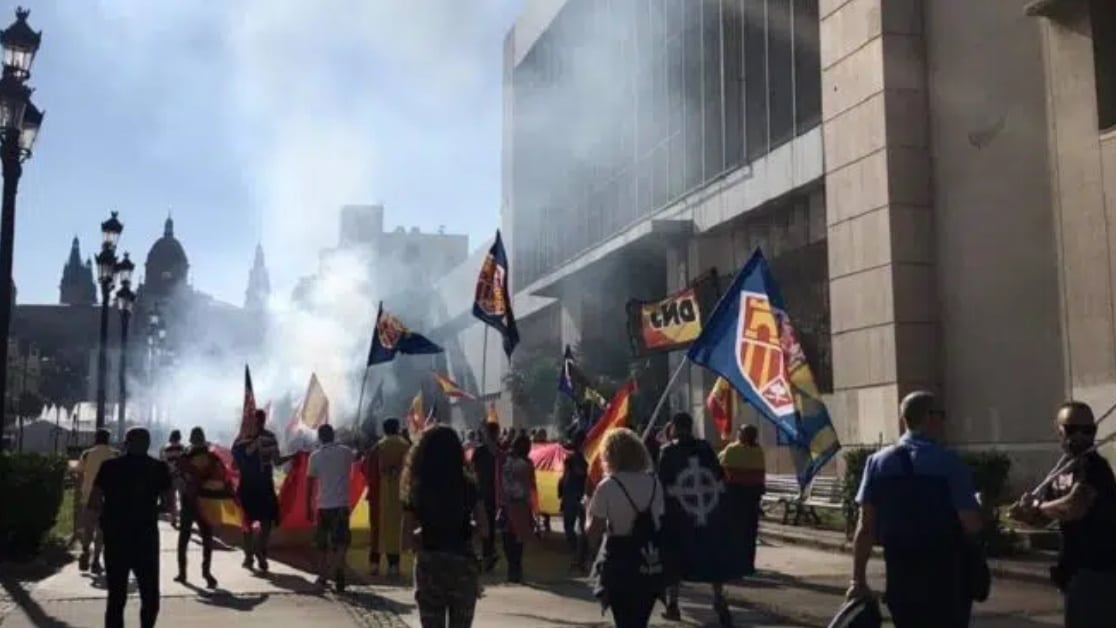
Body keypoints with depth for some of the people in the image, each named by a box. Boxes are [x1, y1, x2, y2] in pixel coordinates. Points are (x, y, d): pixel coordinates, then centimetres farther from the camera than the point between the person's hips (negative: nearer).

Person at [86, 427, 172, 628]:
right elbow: (167, 503, -3)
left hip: (115, 536, 1)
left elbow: (94, 503, -5)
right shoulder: (159, 468, -1)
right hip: (145, 536, -1)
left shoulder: (109, 466, 1)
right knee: (150, 594, 12)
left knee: (116, 596, 8)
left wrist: (112, 511, 13)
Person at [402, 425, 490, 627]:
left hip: (429, 567, 1)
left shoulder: (416, 491, -4)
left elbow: (407, 540, -3)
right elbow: (484, 530, -6)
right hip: (463, 566, 0)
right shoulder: (468, 487, -6)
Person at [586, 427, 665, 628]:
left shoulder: (607, 486, -11)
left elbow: (594, 531, -9)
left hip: (620, 561, -4)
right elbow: (660, 521, 5)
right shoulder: (654, 482, 2)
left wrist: (590, 509, 7)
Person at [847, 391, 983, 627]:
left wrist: (858, 580, 2)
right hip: (944, 576, -3)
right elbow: (972, 525, -12)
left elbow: (866, 527, -1)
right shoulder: (949, 461, -10)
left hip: (901, 574, 3)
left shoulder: (878, 461, 1)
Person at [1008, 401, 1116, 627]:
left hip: (1098, 569, -9)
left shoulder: (1094, 466, -14)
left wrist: (1037, 506, -12)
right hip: (1076, 567, 9)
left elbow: (1074, 507, -31)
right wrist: (1023, 512, -5)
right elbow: (1043, 518, 18)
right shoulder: (1063, 472, 12)